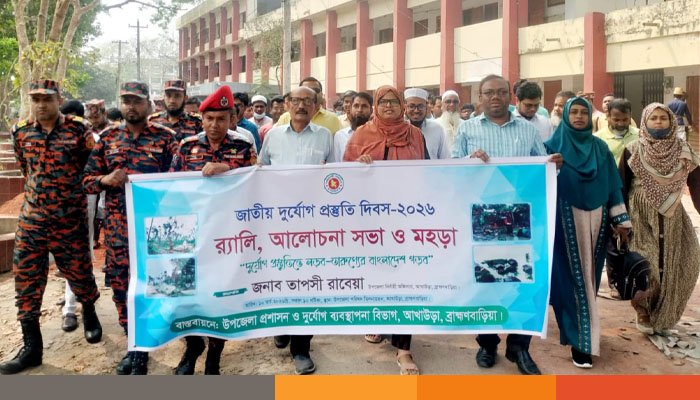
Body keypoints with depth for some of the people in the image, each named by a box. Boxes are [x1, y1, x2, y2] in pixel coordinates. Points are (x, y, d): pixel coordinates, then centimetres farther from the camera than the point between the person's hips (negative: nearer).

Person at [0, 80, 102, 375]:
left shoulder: (78, 131, -9)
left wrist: (71, 191, 1)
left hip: (69, 218, -3)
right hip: (31, 218, 3)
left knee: (79, 273, 8)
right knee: (26, 279, 3)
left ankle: (89, 313, 39)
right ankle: (32, 346, 13)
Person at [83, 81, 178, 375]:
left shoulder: (165, 137, 0)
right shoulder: (108, 137, 9)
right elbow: (87, 179, 10)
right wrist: (105, 180, -11)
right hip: (117, 227, 3)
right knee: (120, 287, 10)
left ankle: (141, 350, 20)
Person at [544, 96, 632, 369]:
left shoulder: (600, 147, 9)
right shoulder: (554, 145, 0)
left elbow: (612, 185, 9)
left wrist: (620, 220, 4)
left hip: (594, 218, 4)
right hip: (567, 218, -4)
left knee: (589, 274, 11)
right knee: (573, 275, -3)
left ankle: (577, 329, 29)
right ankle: (580, 339, 1)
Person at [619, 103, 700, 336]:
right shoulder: (632, 151, -5)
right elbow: (622, 187, -3)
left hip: (672, 217, 3)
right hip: (641, 217, -3)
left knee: (672, 266, 3)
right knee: (646, 266, -8)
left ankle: (663, 315, 22)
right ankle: (643, 311, 14)